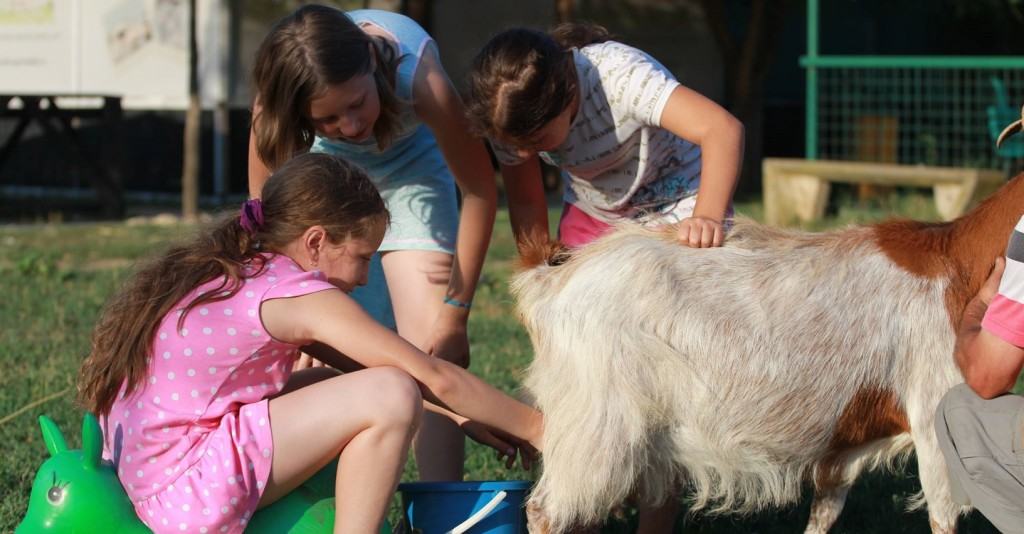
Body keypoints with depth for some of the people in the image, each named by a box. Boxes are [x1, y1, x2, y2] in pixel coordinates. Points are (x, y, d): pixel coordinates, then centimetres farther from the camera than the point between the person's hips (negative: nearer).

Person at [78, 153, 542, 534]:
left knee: (328, 387, 24)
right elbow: (435, 377, -9)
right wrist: (532, 426, 2)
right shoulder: (298, 295, -11)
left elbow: (357, 363, 23)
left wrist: (459, 415, 21)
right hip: (186, 496, -10)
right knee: (390, 396, -13)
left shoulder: (231, 272, 15)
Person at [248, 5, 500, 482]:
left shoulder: (417, 74, -40)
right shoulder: (273, 101, -34)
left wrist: (455, 312, -20)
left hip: (409, 168, -1)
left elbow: (479, 189, -25)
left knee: (433, 348, -16)